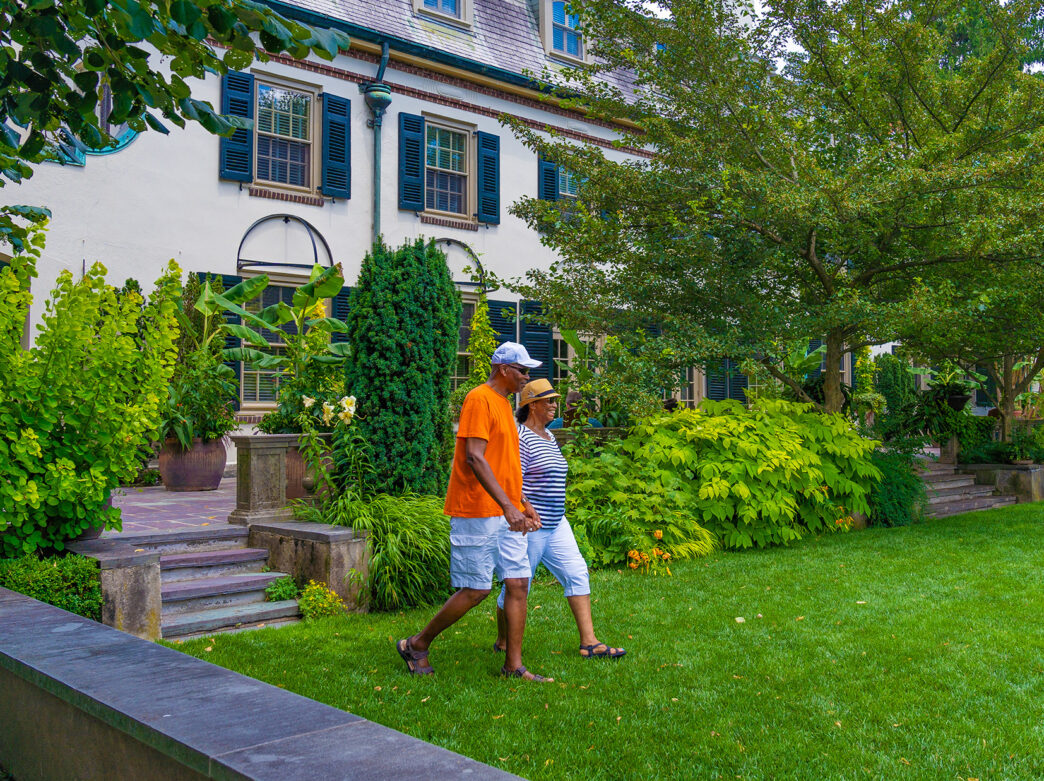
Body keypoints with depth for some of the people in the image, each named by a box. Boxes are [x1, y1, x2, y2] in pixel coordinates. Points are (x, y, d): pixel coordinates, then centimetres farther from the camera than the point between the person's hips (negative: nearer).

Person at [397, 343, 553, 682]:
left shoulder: (503, 403, 17)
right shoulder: (479, 399, -12)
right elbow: (474, 458, -21)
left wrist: (524, 504, 20)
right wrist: (508, 506, -26)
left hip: (506, 514, 9)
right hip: (478, 514, -9)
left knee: (518, 583, 4)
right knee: (476, 590, -3)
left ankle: (513, 666, 10)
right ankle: (417, 645, 14)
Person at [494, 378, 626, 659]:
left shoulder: (549, 436, 15)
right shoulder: (520, 437, -14)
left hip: (556, 524, 9)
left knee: (577, 573, 2)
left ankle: (589, 642, 4)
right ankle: (502, 643, 21)